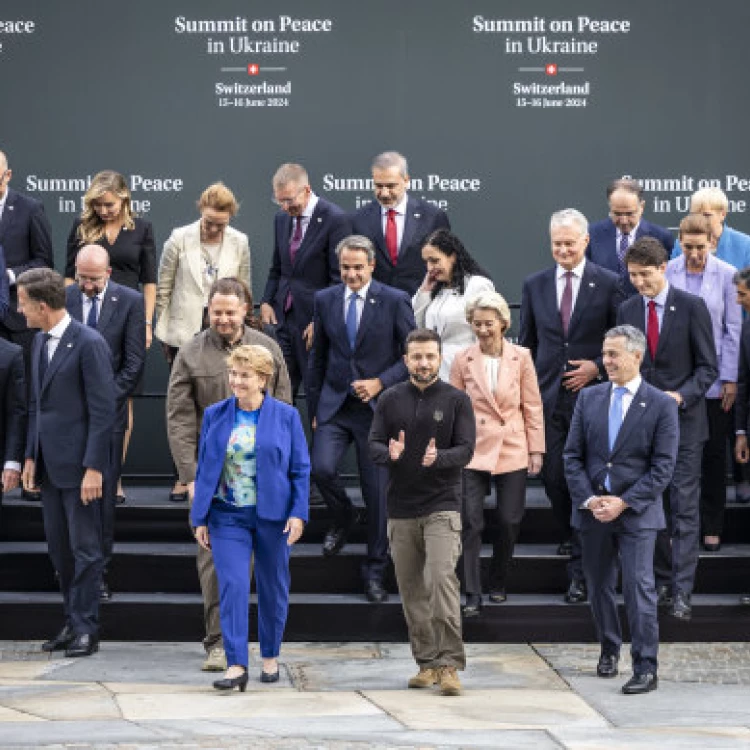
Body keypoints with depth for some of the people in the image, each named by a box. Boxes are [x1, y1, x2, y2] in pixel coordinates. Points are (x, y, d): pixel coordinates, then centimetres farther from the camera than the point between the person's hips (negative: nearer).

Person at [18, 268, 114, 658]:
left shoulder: (89, 344, -14)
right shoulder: (40, 341, 12)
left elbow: (102, 411, -15)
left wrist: (94, 468, -18)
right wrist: (31, 457, 13)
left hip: (79, 465, -8)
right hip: (50, 464, 8)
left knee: (84, 549, -1)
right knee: (59, 548, 12)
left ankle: (85, 629, 5)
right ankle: (73, 623, 20)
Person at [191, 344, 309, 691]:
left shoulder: (286, 416, 0)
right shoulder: (215, 415, 5)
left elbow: (301, 469, 2)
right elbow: (204, 469, 8)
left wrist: (298, 513, -8)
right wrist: (200, 519, 4)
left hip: (273, 516, 0)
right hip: (228, 516, 1)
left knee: (273, 588, 10)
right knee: (232, 586, -12)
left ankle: (270, 656, 28)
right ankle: (236, 665, -15)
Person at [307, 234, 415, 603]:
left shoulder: (395, 301, -5)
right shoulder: (325, 300, 6)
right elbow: (318, 356, 13)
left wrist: (380, 383, -15)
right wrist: (314, 408, 12)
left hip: (377, 407, -2)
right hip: (335, 405, 2)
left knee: (377, 491, 1)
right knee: (322, 469, -18)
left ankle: (375, 570, 14)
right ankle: (342, 517, 16)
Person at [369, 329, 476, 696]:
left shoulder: (456, 400, 2)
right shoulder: (390, 400, 8)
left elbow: (466, 449, -3)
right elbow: (373, 445, 5)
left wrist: (438, 458, -24)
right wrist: (391, 455, -18)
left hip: (442, 505, -3)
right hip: (401, 508, 3)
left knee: (442, 579, -16)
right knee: (412, 589, 6)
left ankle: (449, 664, -14)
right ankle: (426, 662, 16)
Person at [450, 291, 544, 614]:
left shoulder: (521, 357, 0)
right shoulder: (463, 360, 0)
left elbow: (532, 406, 4)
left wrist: (537, 450, 2)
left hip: (512, 450, 1)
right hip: (474, 451, 0)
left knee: (509, 521, 4)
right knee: (471, 521, -7)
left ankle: (498, 584, 24)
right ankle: (472, 595, -4)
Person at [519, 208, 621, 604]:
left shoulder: (607, 283, -1)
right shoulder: (535, 285, 10)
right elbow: (527, 344, 15)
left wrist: (598, 367, -11)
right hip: (548, 395, 3)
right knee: (553, 476, 1)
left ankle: (580, 568, 1)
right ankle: (572, 538, 27)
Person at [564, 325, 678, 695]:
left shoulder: (661, 405, -5)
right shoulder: (589, 398, 7)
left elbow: (663, 467, -8)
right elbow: (573, 455, 7)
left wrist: (624, 502, -14)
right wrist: (588, 499, -7)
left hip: (637, 512, -4)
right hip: (592, 509, 4)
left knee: (639, 588, -9)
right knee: (599, 586, 14)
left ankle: (645, 669, -6)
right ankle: (609, 650, 33)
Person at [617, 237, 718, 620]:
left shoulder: (691, 307, -5)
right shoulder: (627, 310, 8)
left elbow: (708, 366, -4)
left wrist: (681, 395, -19)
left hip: (682, 420, -4)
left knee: (684, 508, -5)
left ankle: (681, 592, -6)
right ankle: (661, 581, 18)